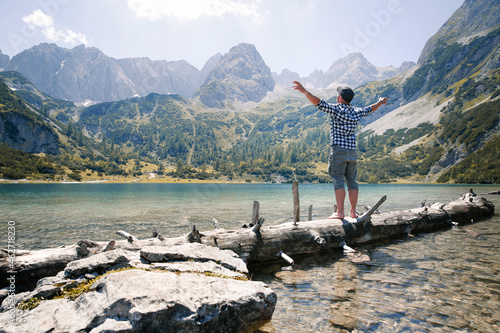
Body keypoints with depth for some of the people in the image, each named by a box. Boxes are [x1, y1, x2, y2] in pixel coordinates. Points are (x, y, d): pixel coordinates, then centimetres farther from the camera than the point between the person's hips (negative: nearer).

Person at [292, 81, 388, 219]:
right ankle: (353, 212, 13)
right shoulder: (356, 112, 12)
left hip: (338, 150, -6)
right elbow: (371, 109, 31)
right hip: (352, 151, 6)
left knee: (338, 181, -6)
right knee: (352, 181, 9)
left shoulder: (336, 109, -6)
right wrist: (380, 102, 51)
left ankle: (339, 212, -7)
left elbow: (318, 103, -17)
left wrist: (304, 91, -15)